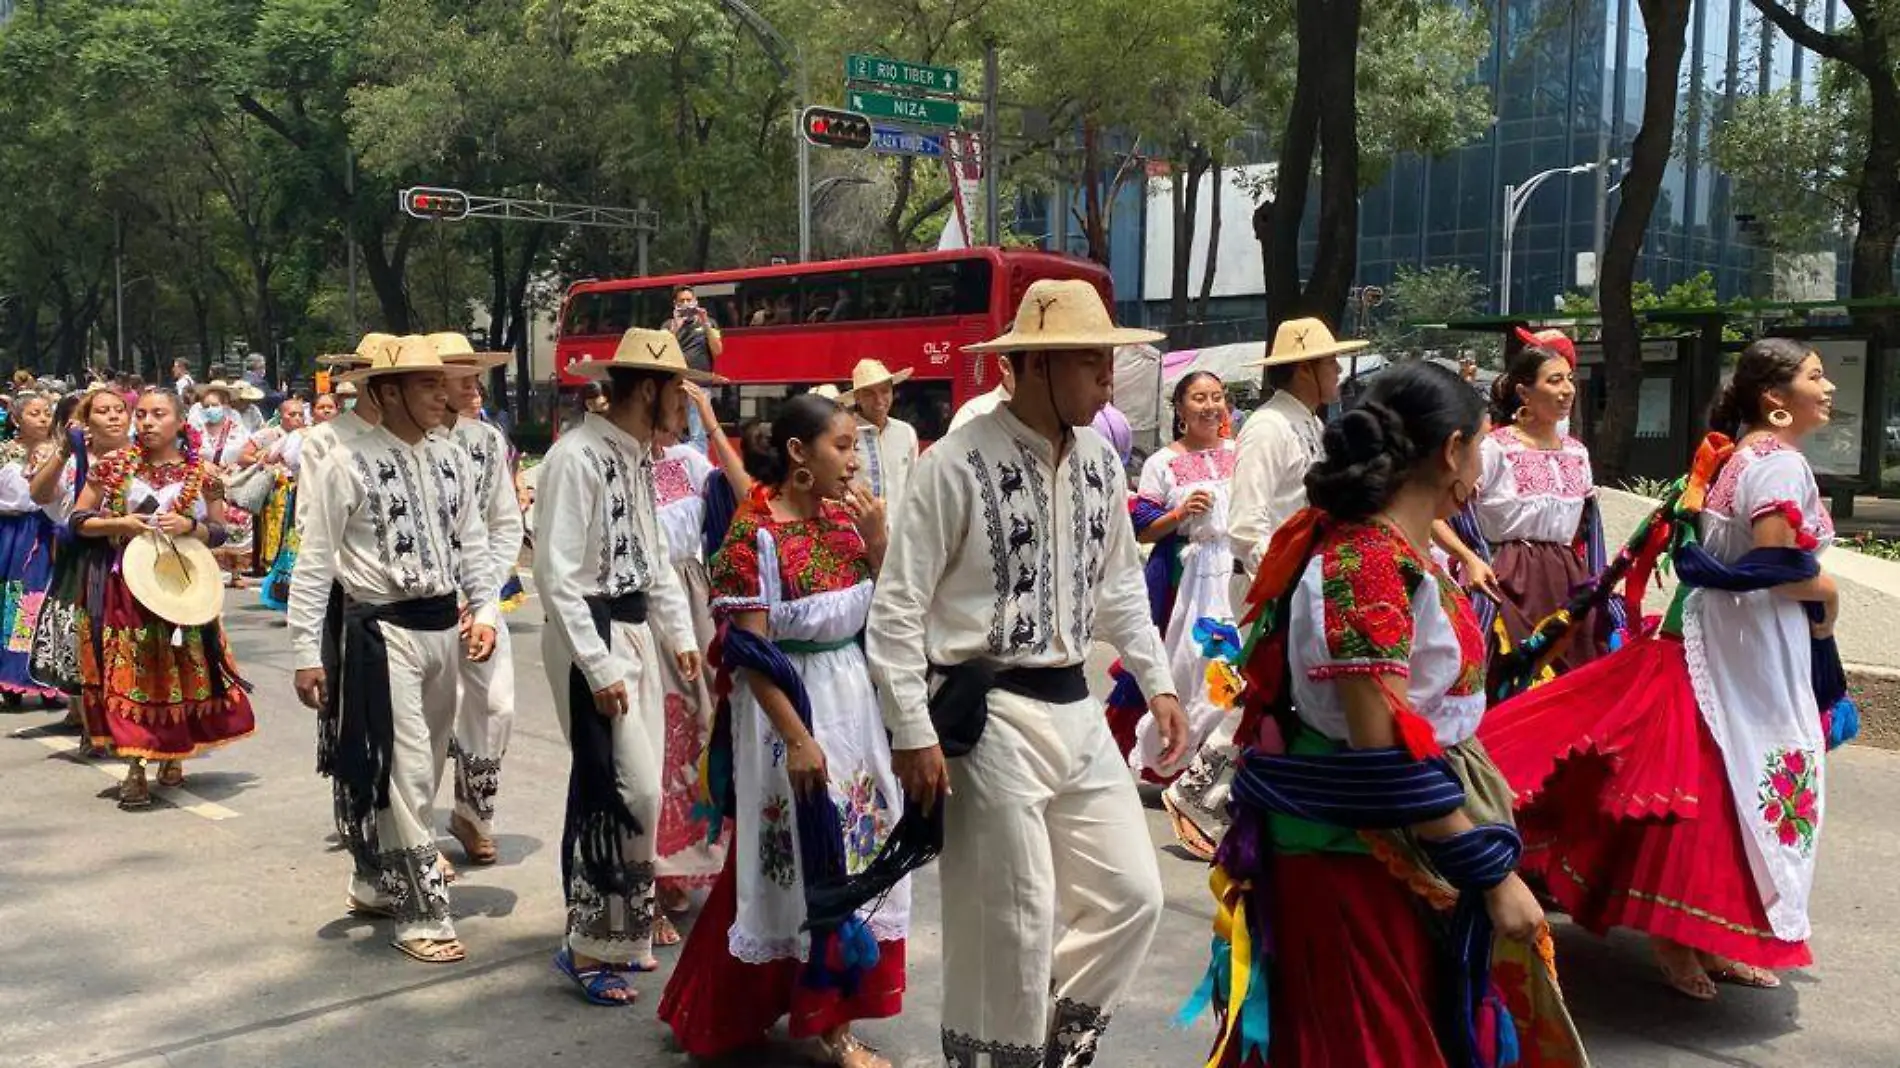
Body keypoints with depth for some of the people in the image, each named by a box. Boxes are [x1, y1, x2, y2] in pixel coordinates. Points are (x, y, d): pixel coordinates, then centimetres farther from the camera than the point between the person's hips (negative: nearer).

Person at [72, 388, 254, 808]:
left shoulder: (202, 473, 1)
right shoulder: (114, 466, 1)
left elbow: (219, 533, 5)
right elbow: (78, 520, 4)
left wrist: (189, 527, -14)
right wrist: (120, 523, -13)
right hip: (128, 585, 0)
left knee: (182, 670, 5)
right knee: (130, 672, -2)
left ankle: (172, 755, 23)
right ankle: (135, 767, 3)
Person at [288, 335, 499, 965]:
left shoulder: (452, 460, 7)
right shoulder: (347, 463, -9)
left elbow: (472, 545, 13)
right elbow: (314, 563, -8)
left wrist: (485, 612, 0)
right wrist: (307, 654, -10)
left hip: (443, 626, 7)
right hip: (382, 631, -6)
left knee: (425, 768, 16)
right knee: (404, 771, -5)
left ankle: (375, 885, 35)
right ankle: (422, 912, 5)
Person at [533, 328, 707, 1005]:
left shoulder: (638, 457, 10)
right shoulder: (577, 456, -17)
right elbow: (556, 575, -20)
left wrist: (679, 633, 12)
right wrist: (599, 666, -20)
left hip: (636, 631, 9)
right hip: (590, 636, -9)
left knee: (632, 787, 12)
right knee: (627, 790, -8)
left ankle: (616, 931, 25)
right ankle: (591, 946, 6)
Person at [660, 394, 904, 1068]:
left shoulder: (846, 518, 4)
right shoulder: (754, 533, -15)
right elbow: (751, 652, -17)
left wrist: (876, 540, -5)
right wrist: (797, 737, -20)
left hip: (853, 694, 7)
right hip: (790, 702, -7)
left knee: (853, 848, 13)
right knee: (804, 857, 3)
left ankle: (831, 1014, 28)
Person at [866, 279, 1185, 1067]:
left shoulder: (1100, 461, 6)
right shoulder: (957, 464, -15)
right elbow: (897, 607, -13)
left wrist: (1158, 683, 12)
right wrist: (913, 734, -15)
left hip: (1077, 711, 7)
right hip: (992, 717, -7)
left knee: (1132, 894, 12)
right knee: (1013, 922, 3)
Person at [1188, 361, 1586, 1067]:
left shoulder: (1348, 536, 5)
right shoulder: (1375, 561, -23)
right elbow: (1387, 751, -26)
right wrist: (1497, 874, -21)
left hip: (1378, 842, 9)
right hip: (1363, 855, -9)